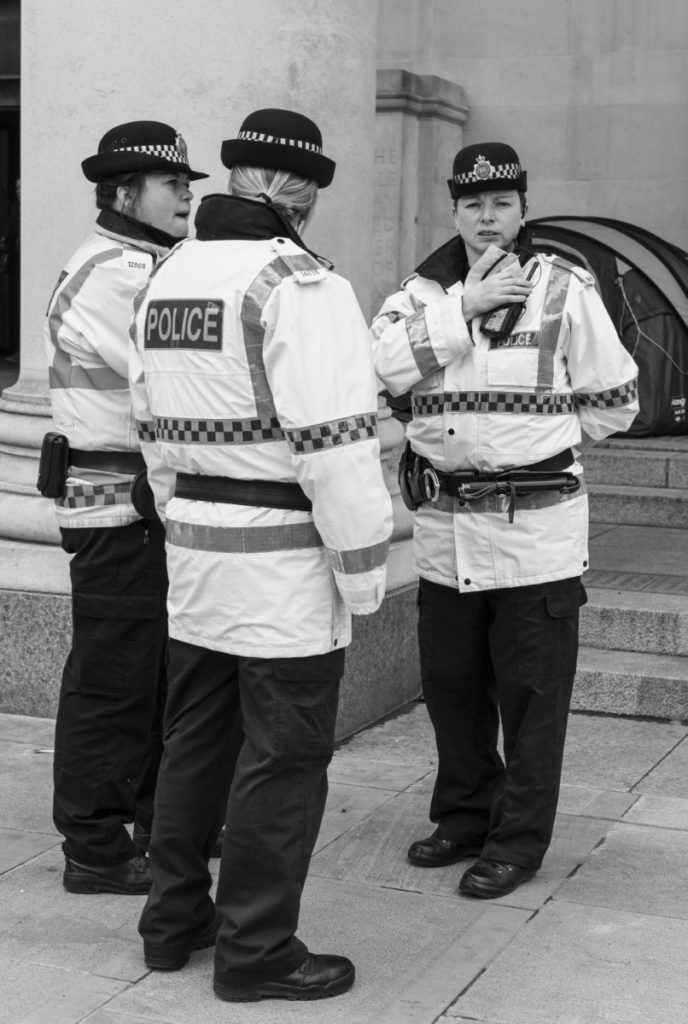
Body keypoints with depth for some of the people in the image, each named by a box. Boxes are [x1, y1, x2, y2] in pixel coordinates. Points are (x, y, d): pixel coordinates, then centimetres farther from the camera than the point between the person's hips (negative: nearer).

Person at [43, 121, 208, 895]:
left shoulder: (146, 265, 16)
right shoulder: (111, 272, -16)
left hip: (153, 502, 10)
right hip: (118, 506, -10)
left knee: (160, 672, 18)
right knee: (111, 679, -1)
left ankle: (157, 818, 31)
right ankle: (95, 849, 10)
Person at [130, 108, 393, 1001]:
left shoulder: (168, 279, 10)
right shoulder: (298, 285, -16)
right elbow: (334, 443, -20)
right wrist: (363, 569, -12)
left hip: (195, 545, 8)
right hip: (284, 560, -8)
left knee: (195, 739, 17)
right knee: (283, 760, 2)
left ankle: (176, 919, 29)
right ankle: (256, 951, 10)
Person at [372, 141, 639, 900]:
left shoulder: (565, 289, -3)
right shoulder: (425, 290, 7)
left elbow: (614, 402, 2)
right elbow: (384, 363, -12)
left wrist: (537, 439, 6)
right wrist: (466, 304, -16)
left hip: (535, 529, -4)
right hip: (444, 527, 4)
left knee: (531, 693, 3)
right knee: (449, 681, 15)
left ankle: (518, 841, 15)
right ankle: (465, 816, 32)